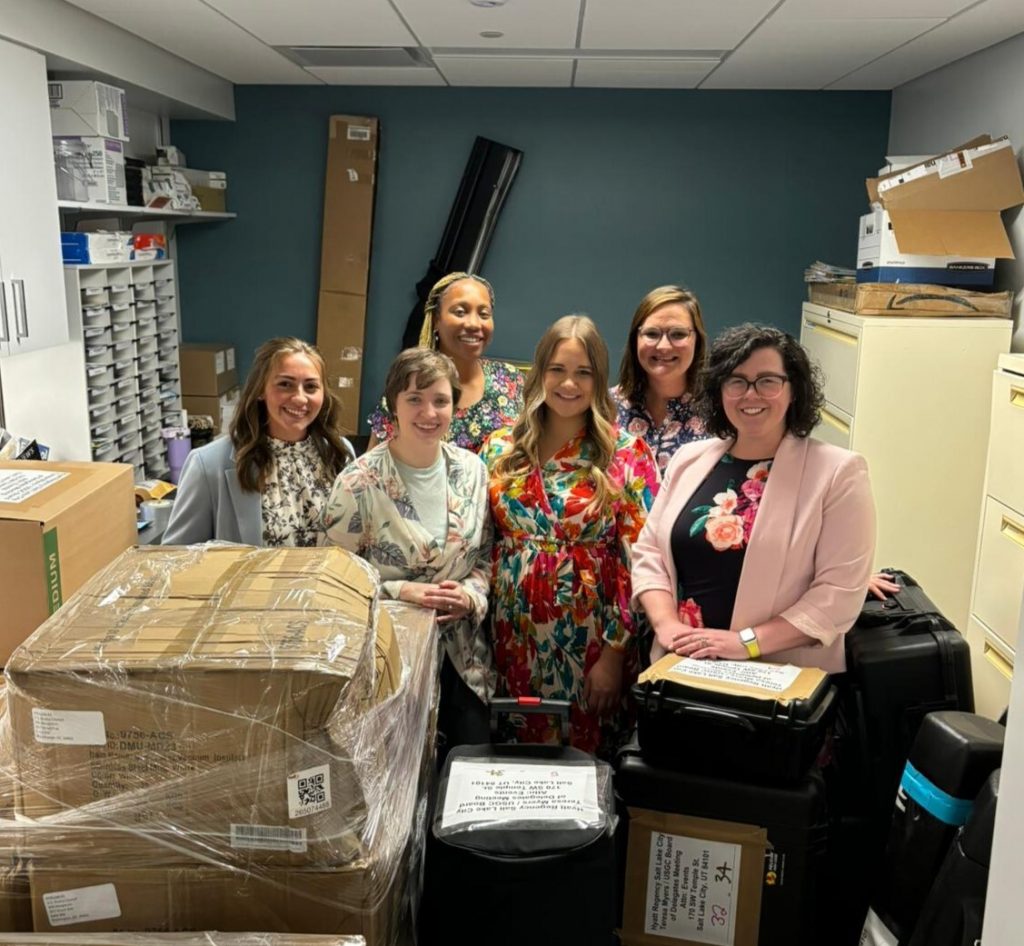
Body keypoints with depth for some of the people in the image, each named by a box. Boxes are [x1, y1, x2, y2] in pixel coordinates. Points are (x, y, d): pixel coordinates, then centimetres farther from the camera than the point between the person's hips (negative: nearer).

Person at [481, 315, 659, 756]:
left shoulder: (628, 455, -6)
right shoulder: (501, 448, 3)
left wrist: (614, 653, -9)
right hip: (514, 636, 3)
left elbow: (638, 562, -7)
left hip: (589, 639, -3)